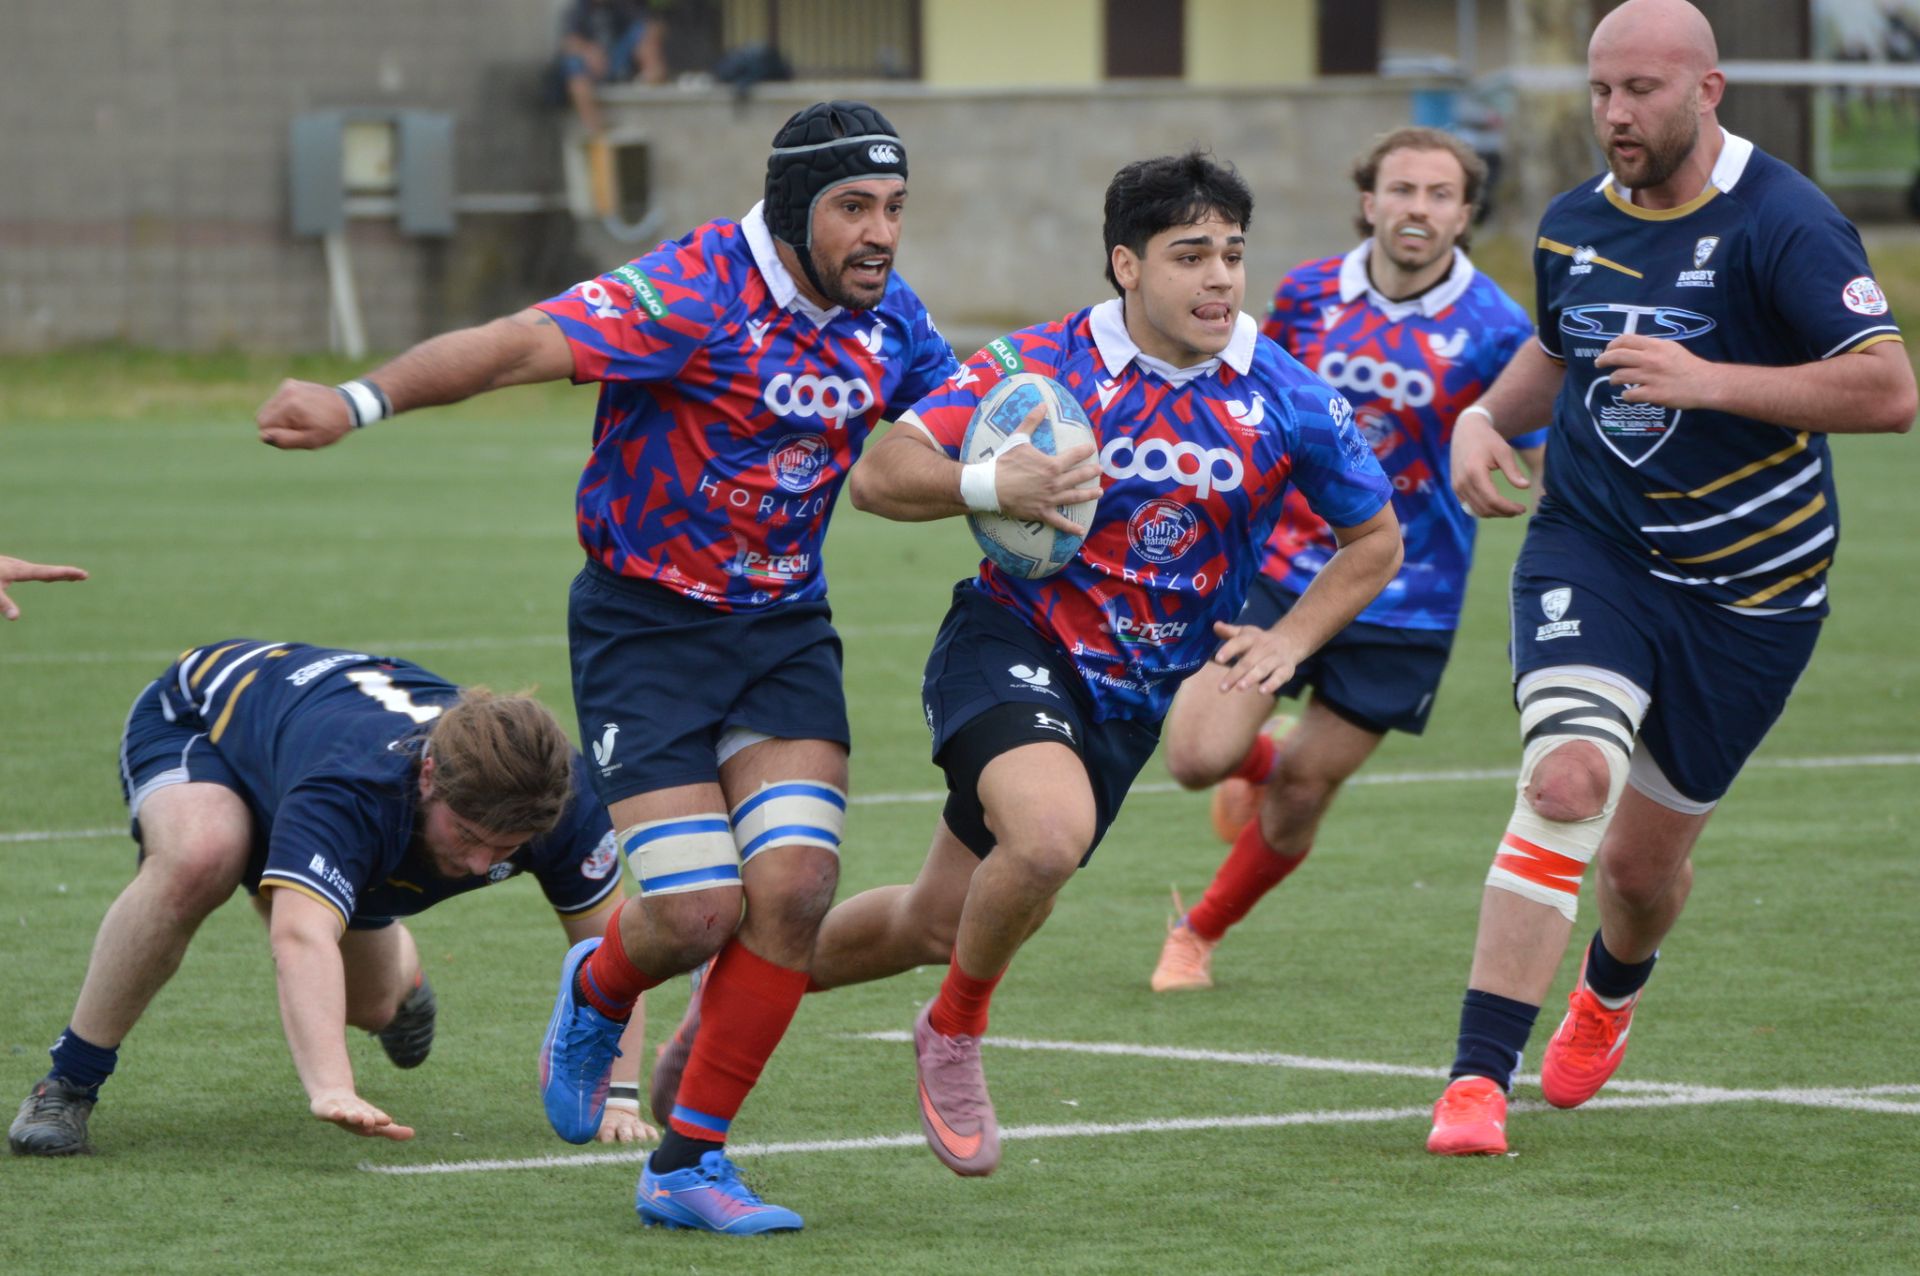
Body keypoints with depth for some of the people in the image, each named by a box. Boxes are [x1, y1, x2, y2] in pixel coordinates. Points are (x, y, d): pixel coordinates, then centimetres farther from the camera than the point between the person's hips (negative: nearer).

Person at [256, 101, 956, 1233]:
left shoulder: (891, 317, 0)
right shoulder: (697, 291, -22)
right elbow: (520, 345, -33)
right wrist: (360, 400, -46)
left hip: (784, 622, 5)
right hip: (648, 621, -5)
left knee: (795, 886, -12)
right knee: (696, 914, -12)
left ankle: (687, 1163, 3)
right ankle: (595, 994, 27)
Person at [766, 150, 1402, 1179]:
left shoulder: (1285, 400, -6)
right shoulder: (1042, 366, -13)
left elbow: (1375, 540, 9)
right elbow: (879, 475, -14)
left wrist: (1289, 640, -5)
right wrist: (991, 486, -33)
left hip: (1130, 698, 4)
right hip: (1013, 643, -4)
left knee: (940, 926, 10)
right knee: (1051, 832, -34)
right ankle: (954, 1036, -5)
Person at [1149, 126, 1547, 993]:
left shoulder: (1494, 331, -12)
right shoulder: (1309, 294, -2)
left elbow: (1549, 466, -4)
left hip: (1402, 604, -2)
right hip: (1279, 566, 2)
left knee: (1300, 794, 3)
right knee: (1197, 756, -11)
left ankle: (1200, 931, 30)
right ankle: (1257, 760, 27)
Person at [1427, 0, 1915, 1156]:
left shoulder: (1783, 224, -16)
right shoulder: (1574, 226, 3)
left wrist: (1712, 381, -30)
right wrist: (1487, 419, 5)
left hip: (1750, 585, -2)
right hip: (1591, 549, 2)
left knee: (1645, 858, 9)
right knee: (1568, 776, -24)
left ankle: (1613, 987, 48)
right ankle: (1478, 1082, -25)